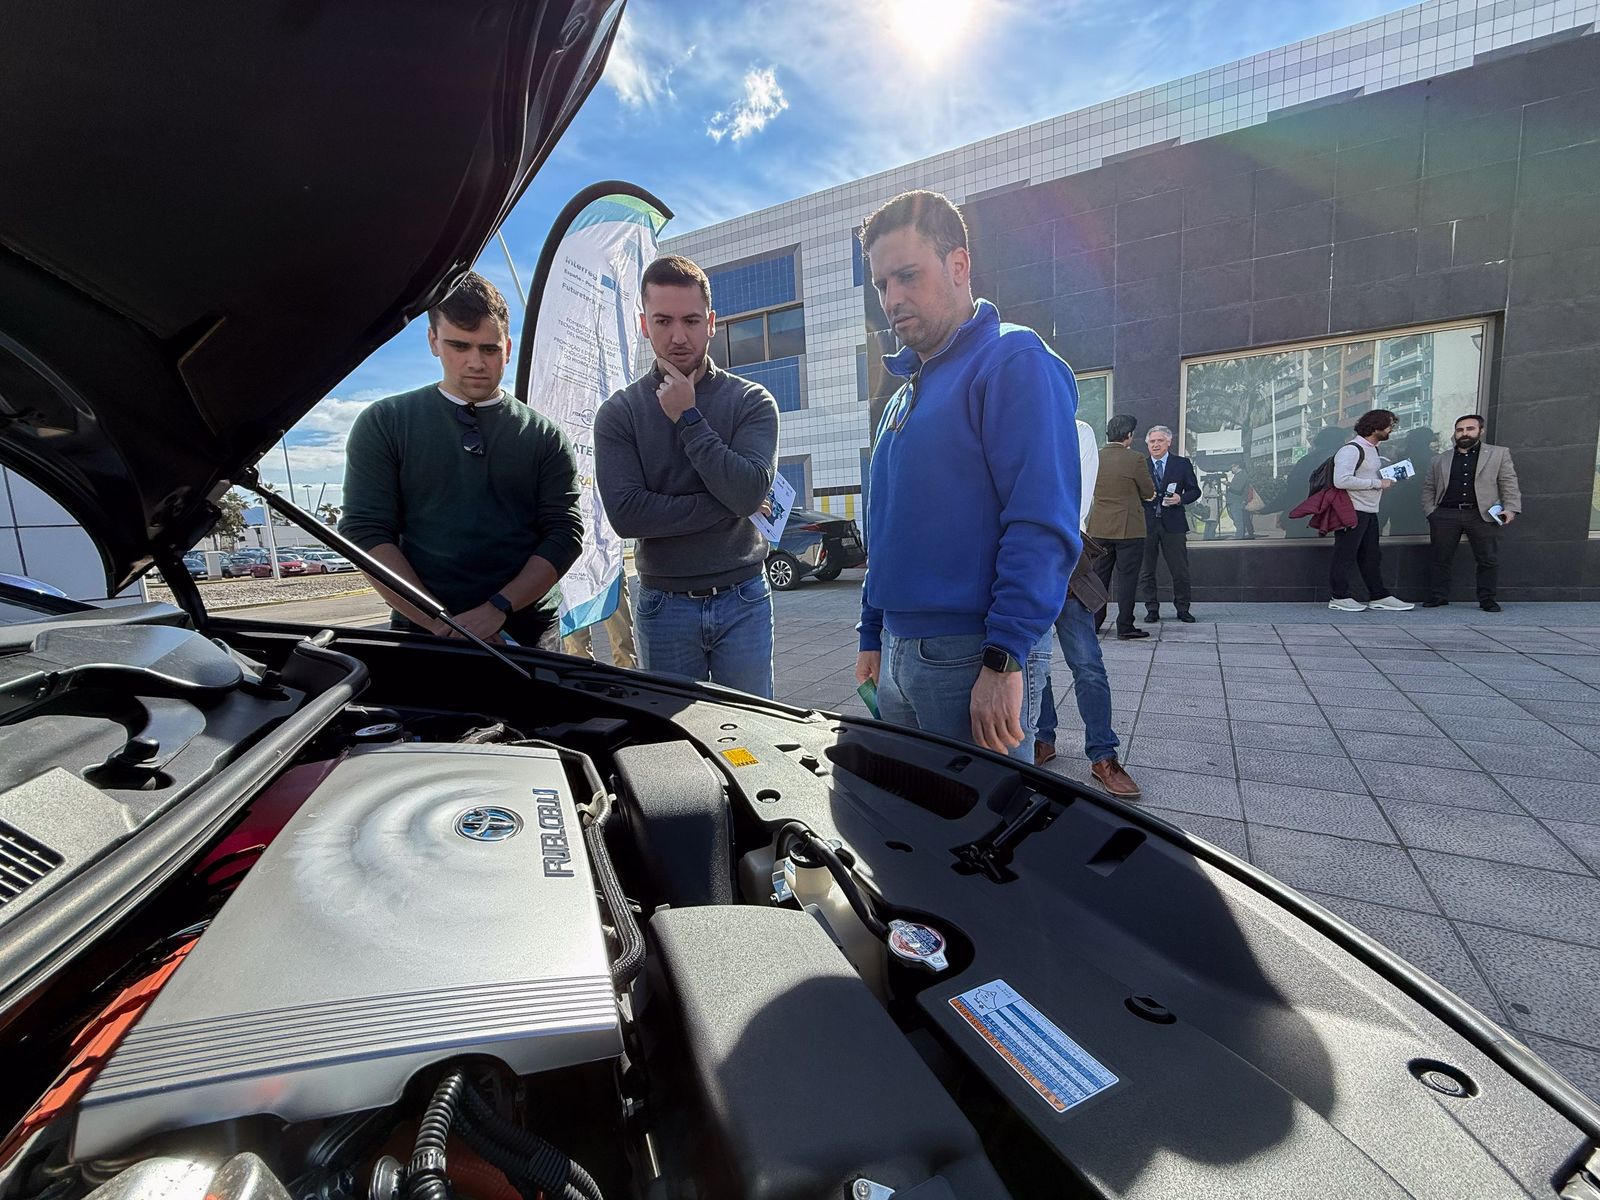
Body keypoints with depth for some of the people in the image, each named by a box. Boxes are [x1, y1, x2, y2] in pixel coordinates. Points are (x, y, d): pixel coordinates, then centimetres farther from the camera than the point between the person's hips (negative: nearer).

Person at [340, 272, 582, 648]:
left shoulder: (544, 435, 4)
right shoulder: (383, 424, 5)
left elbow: (565, 534, -4)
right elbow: (366, 533, -3)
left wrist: (498, 609, -16)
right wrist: (441, 624, -14)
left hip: (528, 632, 1)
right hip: (422, 632, 0)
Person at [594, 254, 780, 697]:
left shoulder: (751, 401, -1)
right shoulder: (618, 412, -1)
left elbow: (750, 492, -17)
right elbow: (626, 513, -14)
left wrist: (688, 419, -15)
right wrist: (728, 504, -15)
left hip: (743, 600, 0)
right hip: (664, 605, 0)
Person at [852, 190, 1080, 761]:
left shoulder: (1014, 362, -8)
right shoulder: (906, 388, 17)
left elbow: (1043, 526, -19)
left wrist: (1004, 659, -23)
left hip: (974, 657, -8)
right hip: (899, 652, 8)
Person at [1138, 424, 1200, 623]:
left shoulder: (1182, 464, 8)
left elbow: (1195, 490, 9)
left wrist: (1181, 498, -10)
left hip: (1173, 524, 0)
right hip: (1146, 523, 0)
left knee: (1180, 570, 4)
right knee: (1145, 571, 3)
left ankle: (1183, 609, 17)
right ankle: (1152, 609, 14)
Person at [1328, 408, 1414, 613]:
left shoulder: (1372, 449, 18)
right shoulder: (1351, 449, -14)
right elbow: (1341, 480, -26)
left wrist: (1386, 480, 12)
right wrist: (1377, 483, -18)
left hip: (1369, 512, 10)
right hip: (1352, 511, -10)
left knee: (1371, 557, 13)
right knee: (1345, 556, -3)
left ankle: (1378, 596, 20)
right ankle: (1339, 597, 5)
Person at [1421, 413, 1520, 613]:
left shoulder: (1498, 454, 11)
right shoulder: (1440, 460, 15)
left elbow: (1509, 484, 5)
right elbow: (1428, 488, 14)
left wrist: (1510, 508, -6)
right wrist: (1430, 512, 2)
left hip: (1482, 515, -1)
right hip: (1445, 515, 1)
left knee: (1488, 559, 1)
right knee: (1441, 558, 4)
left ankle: (1487, 598, 9)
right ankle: (1439, 595, 12)